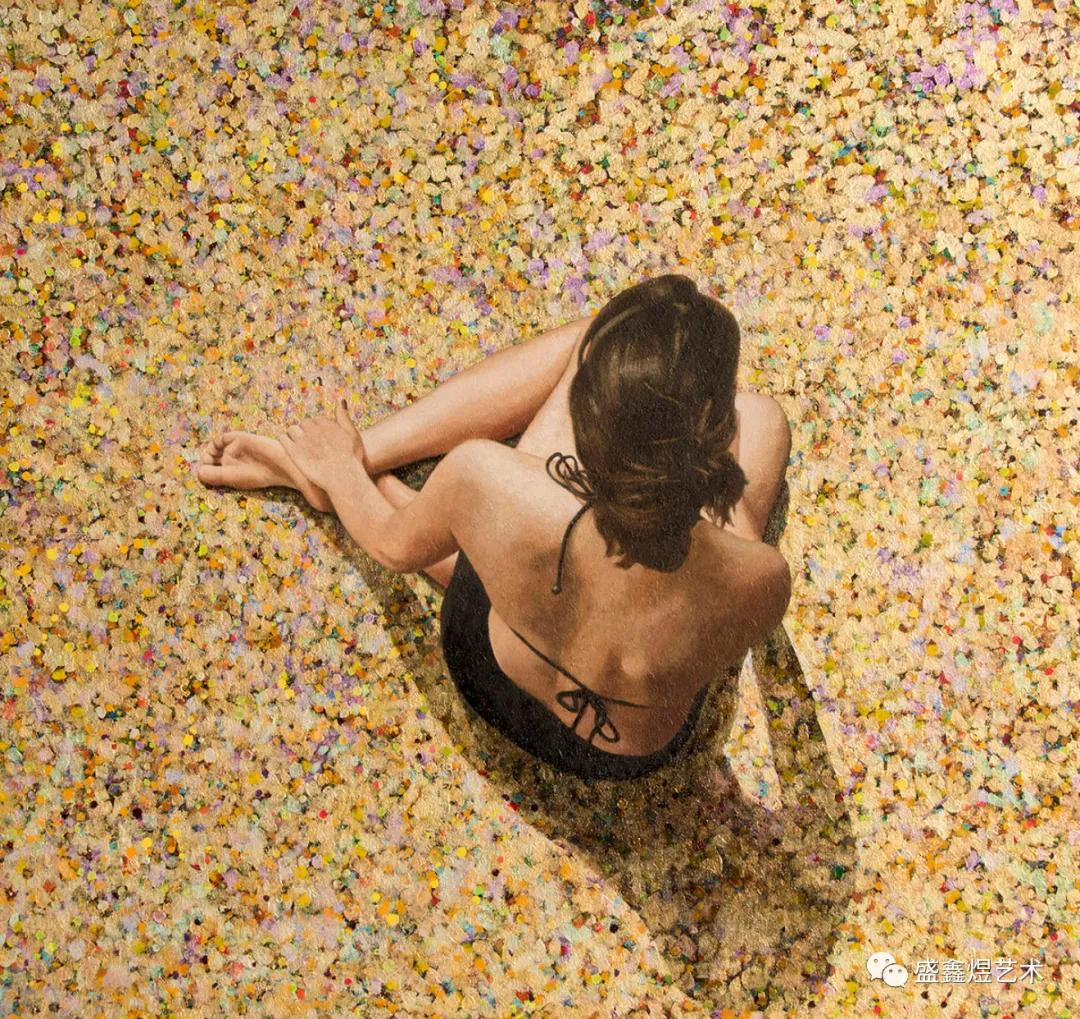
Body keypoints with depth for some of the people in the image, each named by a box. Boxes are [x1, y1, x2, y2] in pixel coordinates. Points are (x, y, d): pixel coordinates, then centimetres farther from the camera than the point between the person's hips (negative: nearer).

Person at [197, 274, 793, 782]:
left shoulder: (490, 484, -40)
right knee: (762, 416, 17)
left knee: (591, 346, 4)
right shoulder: (756, 582, -40)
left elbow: (396, 548, -14)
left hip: (487, 670, 0)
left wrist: (340, 469, 8)